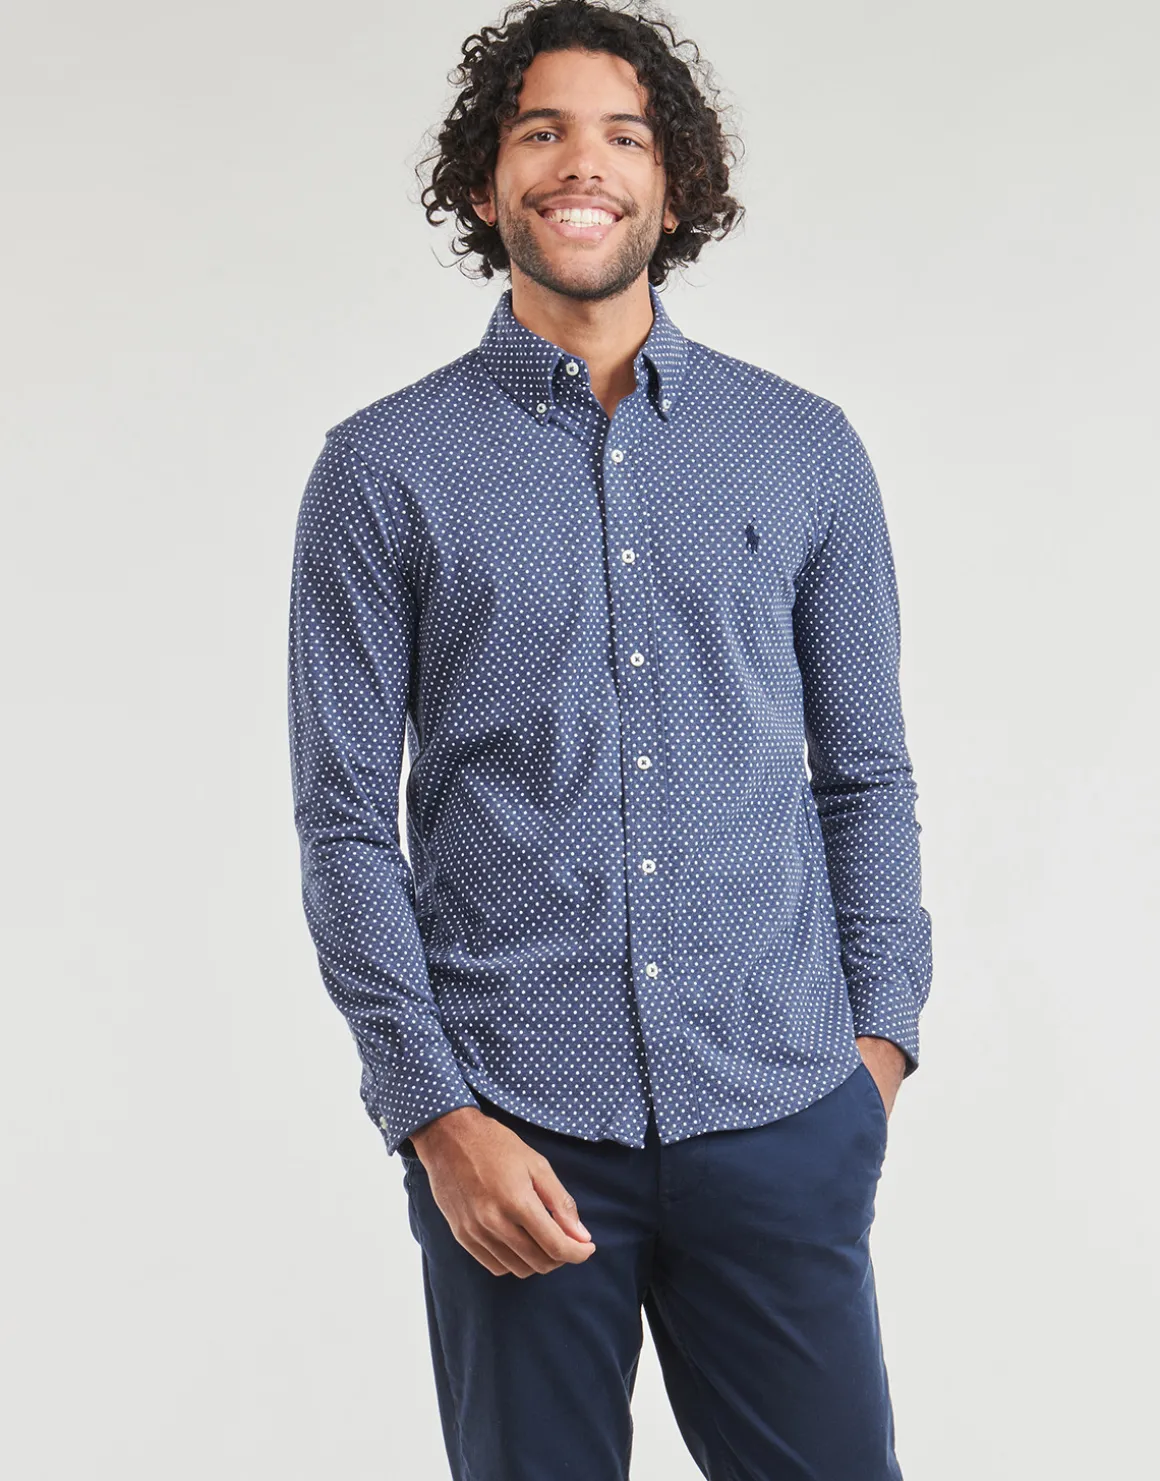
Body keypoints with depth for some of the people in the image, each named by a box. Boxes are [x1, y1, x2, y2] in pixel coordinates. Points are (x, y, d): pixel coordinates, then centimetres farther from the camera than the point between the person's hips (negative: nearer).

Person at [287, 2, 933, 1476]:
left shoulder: (807, 449, 7)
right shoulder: (384, 469, 1)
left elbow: (867, 773, 11)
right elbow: (345, 823, -1)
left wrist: (881, 1035, 2)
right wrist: (434, 1114, -8)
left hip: (779, 1118, 2)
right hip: (515, 1130, -1)